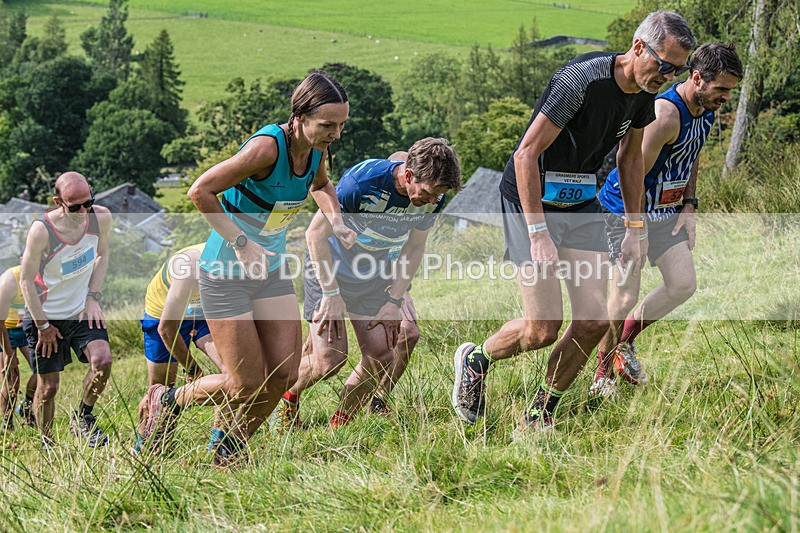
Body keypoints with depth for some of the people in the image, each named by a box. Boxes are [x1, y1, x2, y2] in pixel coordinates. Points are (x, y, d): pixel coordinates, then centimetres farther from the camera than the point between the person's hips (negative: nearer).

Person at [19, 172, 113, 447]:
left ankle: (83, 418, 6)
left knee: (102, 360, -20)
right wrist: (42, 325, -11)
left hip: (83, 310, 3)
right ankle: (47, 444, 22)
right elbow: (26, 280, -15)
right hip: (46, 315, -3)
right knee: (48, 386, 1)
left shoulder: (101, 218, -13)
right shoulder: (41, 231, -26)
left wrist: (93, 297, 0)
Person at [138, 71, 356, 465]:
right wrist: (241, 243, -25)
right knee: (246, 386, -5)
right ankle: (167, 401, 22)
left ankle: (229, 449, 21)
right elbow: (200, 191, -25)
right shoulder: (267, 147, -27)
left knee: (284, 374, -1)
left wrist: (336, 221, 3)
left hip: (271, 270, 7)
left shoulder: (316, 148, -3)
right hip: (227, 274, -7)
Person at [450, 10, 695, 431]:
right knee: (543, 330, -10)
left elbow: (630, 158, 17)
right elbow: (525, 154, -24)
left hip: (582, 205, 7)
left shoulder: (643, 94, -1)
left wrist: (635, 230, 15)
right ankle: (475, 360, 21)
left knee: (594, 321, -5)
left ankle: (538, 416, 13)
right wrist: (539, 234, -26)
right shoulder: (583, 79, -25)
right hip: (532, 202, -7)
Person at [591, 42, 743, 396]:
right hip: (626, 209, -8)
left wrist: (689, 206, 7)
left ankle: (625, 343, 21)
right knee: (625, 296, -7)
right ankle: (603, 373, 11)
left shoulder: (706, 108, 0)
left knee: (683, 285, 3)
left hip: (665, 209, 8)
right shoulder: (666, 114, -29)